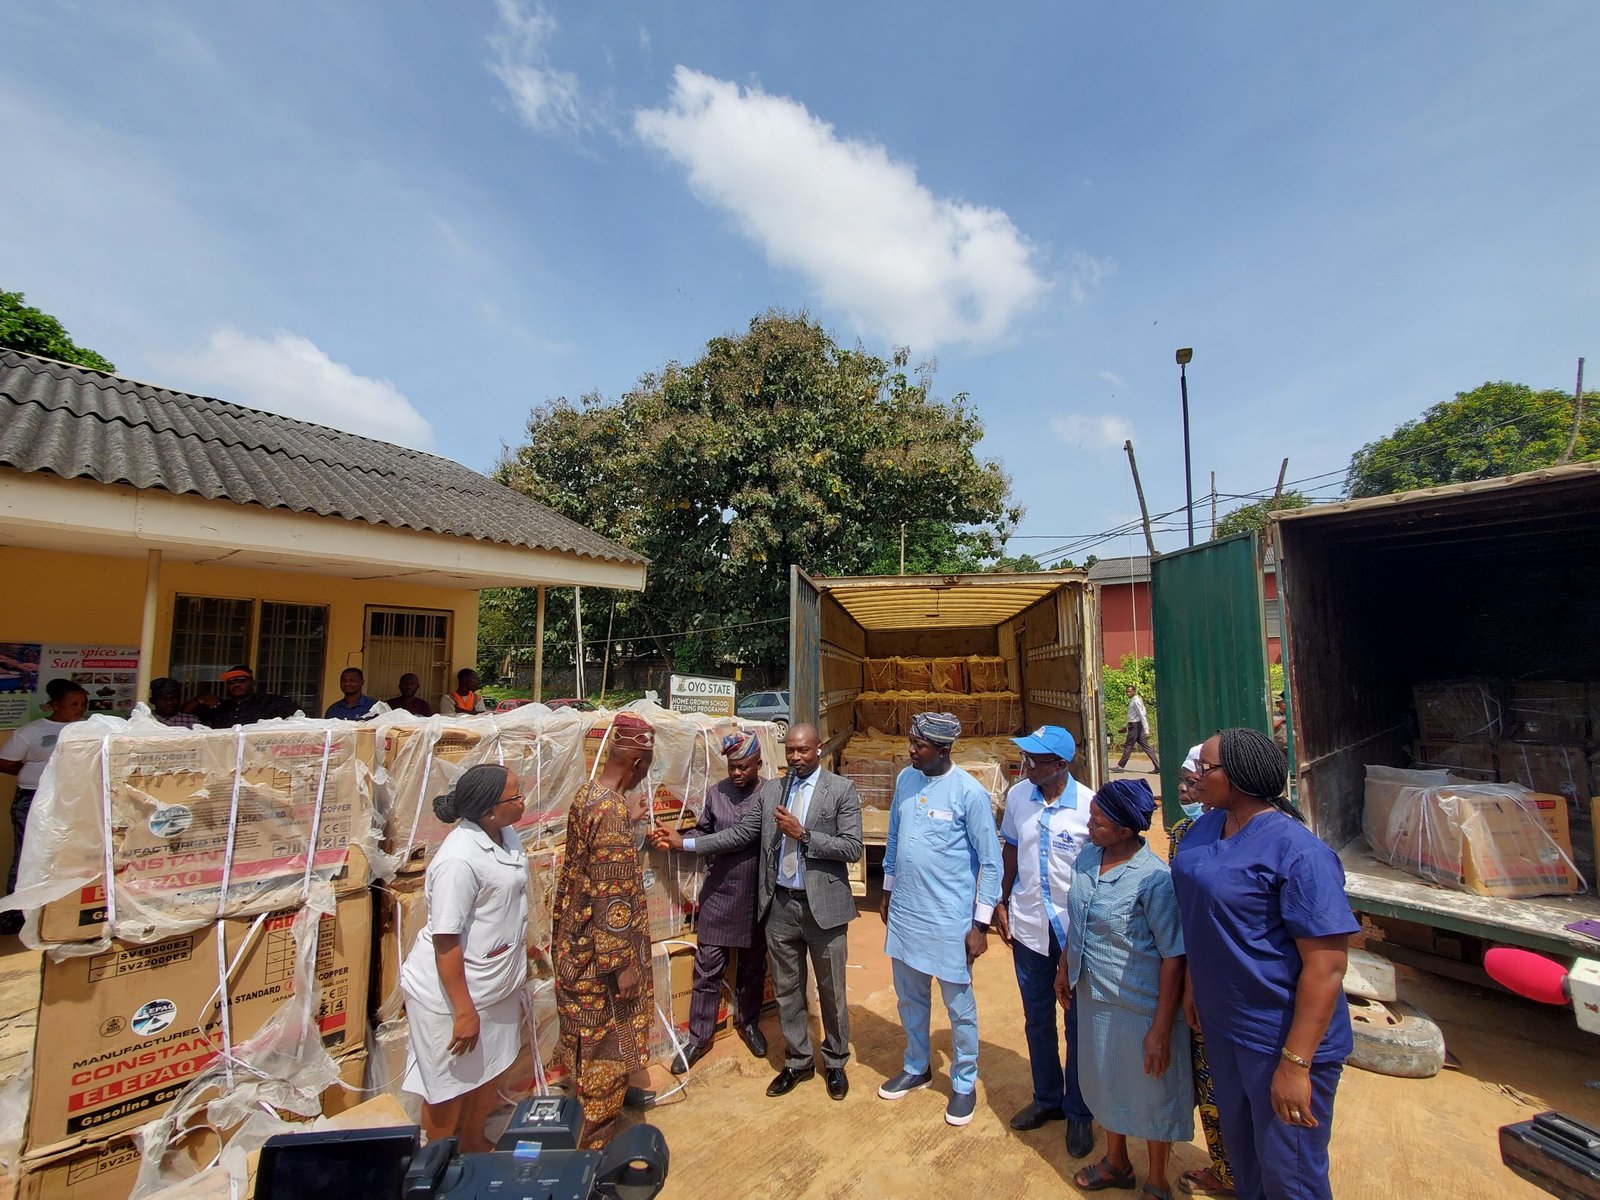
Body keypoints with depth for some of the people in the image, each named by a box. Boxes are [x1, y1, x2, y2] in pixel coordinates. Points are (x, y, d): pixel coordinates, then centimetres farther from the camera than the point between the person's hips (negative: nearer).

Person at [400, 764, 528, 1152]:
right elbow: (445, 940, -26)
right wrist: (464, 1011, -20)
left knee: (491, 1070, 25)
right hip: (452, 991, -8)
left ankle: (474, 1143, 49)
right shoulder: (459, 859, -31)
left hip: (496, 983, 8)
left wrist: (523, 947, 22)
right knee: (451, 1085, 15)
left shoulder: (504, 834, -4)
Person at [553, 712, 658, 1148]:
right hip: (599, 950, -9)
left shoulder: (588, 793, 1)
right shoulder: (611, 809, -29)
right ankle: (596, 1141, 25)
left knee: (600, 1032, 28)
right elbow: (610, 896, -27)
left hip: (578, 937, 10)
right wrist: (624, 963, -20)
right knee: (603, 1035, 8)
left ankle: (614, 1091, 49)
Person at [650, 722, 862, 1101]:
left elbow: (852, 847, -13)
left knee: (831, 992, 14)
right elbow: (738, 834, 2)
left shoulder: (841, 789, -8)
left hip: (823, 906, -3)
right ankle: (797, 1061, 38)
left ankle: (835, 1063, 37)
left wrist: (803, 834, -21)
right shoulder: (770, 790, 3)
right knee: (786, 990, 17)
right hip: (780, 904, 3)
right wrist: (683, 843, -3)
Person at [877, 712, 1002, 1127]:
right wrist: (887, 891, 15)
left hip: (950, 919, -5)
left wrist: (981, 924, -10)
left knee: (959, 1006, 13)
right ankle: (916, 1067, 43)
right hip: (904, 912, 5)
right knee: (910, 998, 21)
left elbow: (991, 862, -11)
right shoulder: (905, 779, -1)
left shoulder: (969, 792, -17)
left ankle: (964, 1083, 35)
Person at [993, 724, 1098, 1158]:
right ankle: (1047, 1098, 41)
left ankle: (1079, 1112, 35)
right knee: (1037, 1019, 19)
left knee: (1079, 1024, 14)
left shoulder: (1089, 805, -18)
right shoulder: (1018, 795, -7)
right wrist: (1001, 903, 7)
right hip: (1028, 925, 4)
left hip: (1076, 928, -3)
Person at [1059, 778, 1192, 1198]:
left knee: (1151, 1092, 17)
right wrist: (1064, 968, 15)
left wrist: (1162, 1028, -19)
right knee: (1107, 1082, 25)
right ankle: (1116, 1162, 50)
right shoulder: (1087, 857, -6)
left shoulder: (1154, 879, -26)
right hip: (1092, 996, 6)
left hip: (1139, 1006, -6)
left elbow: (1174, 957, -21)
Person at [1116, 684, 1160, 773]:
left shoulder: (1136, 701, -13)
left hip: (1135, 726, -9)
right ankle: (1158, 766, 6)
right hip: (1134, 726, 9)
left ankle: (1121, 766, 6)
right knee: (1146, 747, 7)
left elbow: (1142, 716, -19)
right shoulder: (1133, 701, 16)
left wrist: (1146, 730, -23)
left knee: (1128, 746, -2)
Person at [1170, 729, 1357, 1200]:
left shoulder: (1298, 853, -25)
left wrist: (1295, 1064, -23)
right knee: (1240, 1145, 26)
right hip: (1222, 1023, 7)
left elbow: (1327, 966, -24)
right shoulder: (1205, 827, -1)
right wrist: (1193, 986, 16)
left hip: (1281, 1036, -7)